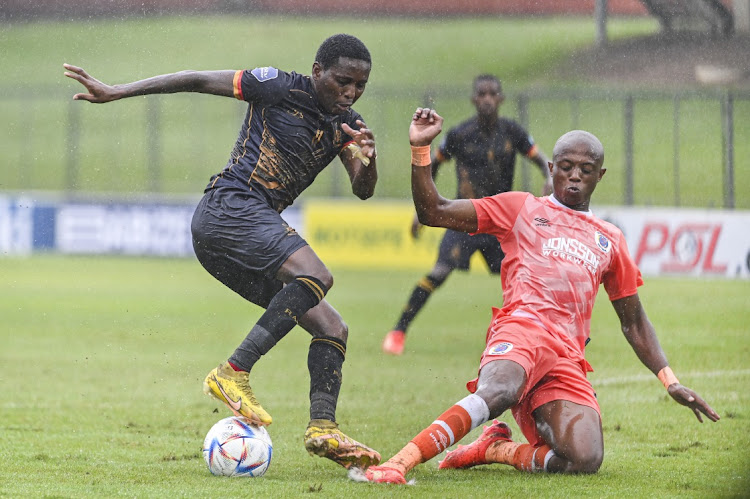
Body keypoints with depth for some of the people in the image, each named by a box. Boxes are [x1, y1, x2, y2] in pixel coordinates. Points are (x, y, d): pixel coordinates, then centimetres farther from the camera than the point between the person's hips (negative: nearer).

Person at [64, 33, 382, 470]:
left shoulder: (346, 124, 16)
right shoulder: (281, 88, -3)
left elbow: (363, 191, 6)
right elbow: (197, 80, -1)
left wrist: (368, 160, -19)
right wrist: (115, 92, -5)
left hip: (260, 226, 9)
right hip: (229, 205, -8)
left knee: (333, 329, 2)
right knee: (316, 275, -31)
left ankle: (323, 429, -4)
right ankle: (233, 373, -31)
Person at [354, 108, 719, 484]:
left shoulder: (609, 241, 29)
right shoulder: (521, 208, 20)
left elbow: (633, 322, 32)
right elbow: (433, 212, 15)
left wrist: (670, 382, 21)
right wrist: (420, 149, 2)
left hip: (568, 357, 4)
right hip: (523, 326, -4)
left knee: (585, 461, -24)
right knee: (498, 391, -41)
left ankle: (497, 449, 0)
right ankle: (398, 463, -47)